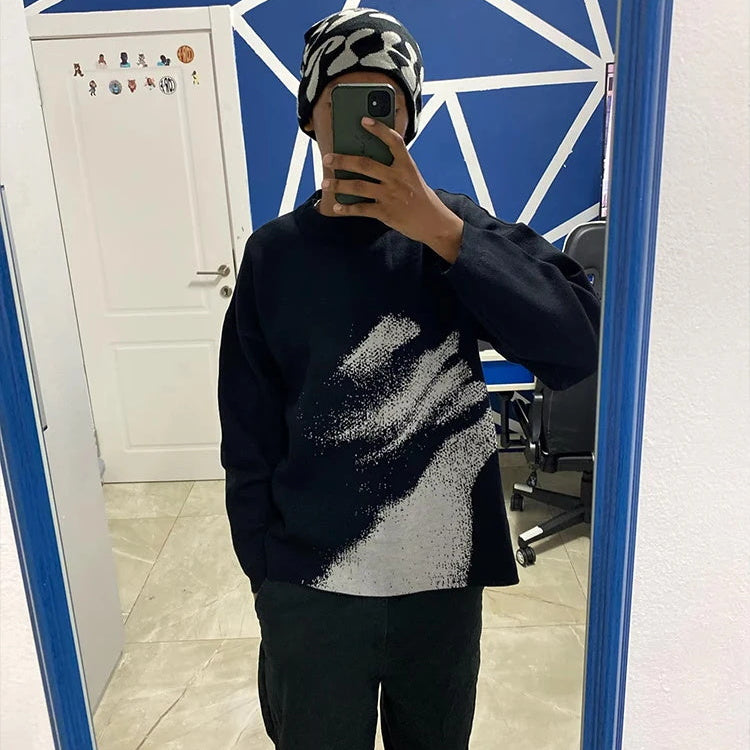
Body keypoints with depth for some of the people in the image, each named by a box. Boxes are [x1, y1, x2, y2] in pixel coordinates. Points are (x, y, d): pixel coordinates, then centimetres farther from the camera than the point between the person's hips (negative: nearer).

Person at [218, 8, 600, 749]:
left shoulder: (453, 228, -4)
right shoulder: (274, 255, -3)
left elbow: (577, 348, -18)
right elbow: (249, 440, 1)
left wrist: (441, 230, -25)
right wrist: (265, 577, 3)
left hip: (441, 584, 1)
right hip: (309, 593, 0)